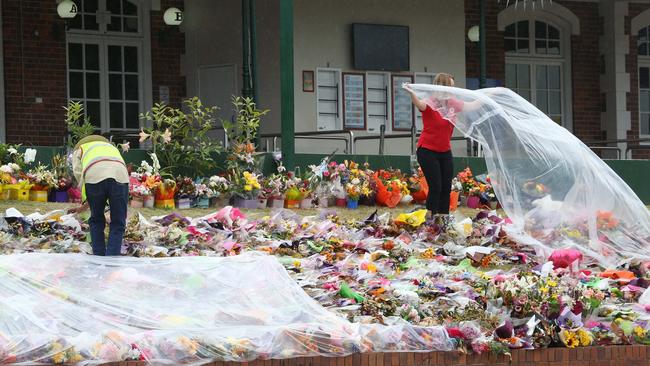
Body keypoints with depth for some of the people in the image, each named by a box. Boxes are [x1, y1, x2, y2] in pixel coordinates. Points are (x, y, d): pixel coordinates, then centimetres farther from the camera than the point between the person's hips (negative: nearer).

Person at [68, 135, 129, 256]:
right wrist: (86, 205, 43)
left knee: (96, 221, 17)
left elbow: (78, 173, 13)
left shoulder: (79, 148, 33)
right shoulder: (111, 147, 43)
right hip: (120, 176, 2)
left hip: (94, 175, -2)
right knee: (118, 223, 8)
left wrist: (86, 200, 19)